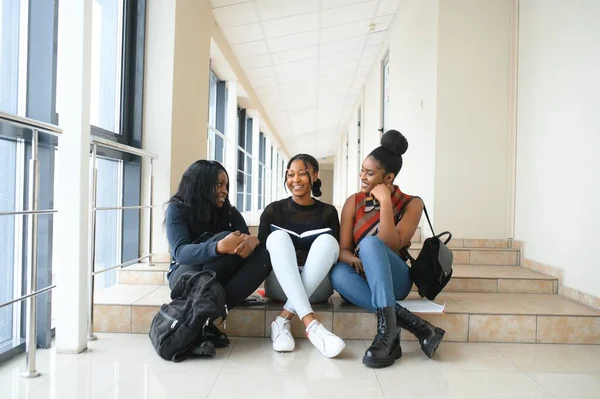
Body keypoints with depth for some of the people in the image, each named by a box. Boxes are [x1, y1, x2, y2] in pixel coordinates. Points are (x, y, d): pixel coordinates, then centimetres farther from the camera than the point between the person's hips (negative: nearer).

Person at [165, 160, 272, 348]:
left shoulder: (230, 212, 4)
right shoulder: (177, 209, -10)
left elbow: (248, 240, -6)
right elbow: (181, 252, -25)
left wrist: (252, 240, -33)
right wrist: (219, 246, -44)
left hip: (220, 281, 5)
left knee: (263, 257, -23)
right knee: (223, 238, -30)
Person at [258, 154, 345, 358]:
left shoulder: (328, 212, 7)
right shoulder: (273, 210, 7)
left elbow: (335, 253, 4)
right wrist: (251, 242, -15)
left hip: (316, 287, 0)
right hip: (280, 286, 0)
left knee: (327, 239, -25)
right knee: (278, 236, -26)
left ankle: (283, 320, -32)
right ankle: (311, 324, -45)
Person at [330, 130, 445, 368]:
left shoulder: (411, 204, -4)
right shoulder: (353, 203, 3)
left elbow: (391, 246, -18)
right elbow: (342, 250, -4)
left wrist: (385, 202, -21)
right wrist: (355, 260, -27)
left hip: (393, 281, -2)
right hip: (362, 279, 3)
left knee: (369, 242, -34)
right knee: (337, 273, -35)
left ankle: (388, 328, -43)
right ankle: (414, 325, -38)